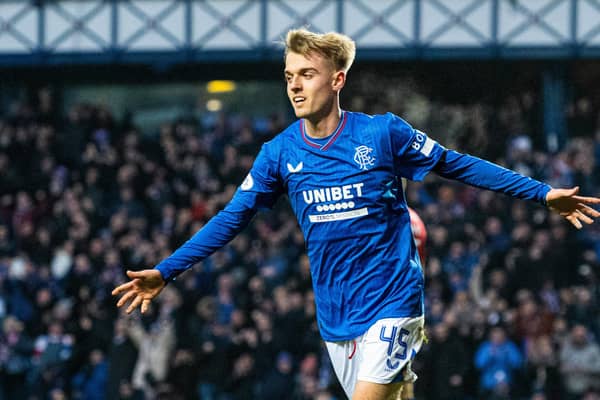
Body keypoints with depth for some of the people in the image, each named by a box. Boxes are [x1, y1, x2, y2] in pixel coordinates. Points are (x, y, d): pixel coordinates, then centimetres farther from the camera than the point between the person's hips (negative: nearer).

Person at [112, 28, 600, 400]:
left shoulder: (384, 133, -8)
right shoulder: (279, 153, 1)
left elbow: (457, 165, 1)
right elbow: (231, 220, 5)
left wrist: (544, 193, 1)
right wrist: (164, 272, -1)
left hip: (392, 303, -4)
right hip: (335, 318, 4)